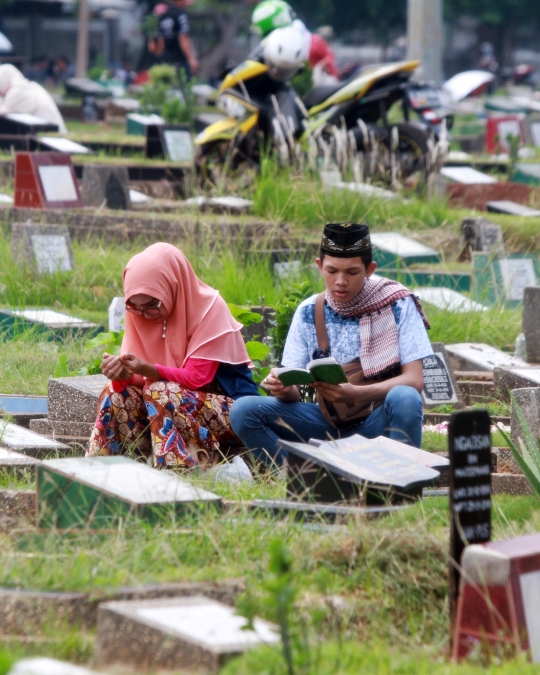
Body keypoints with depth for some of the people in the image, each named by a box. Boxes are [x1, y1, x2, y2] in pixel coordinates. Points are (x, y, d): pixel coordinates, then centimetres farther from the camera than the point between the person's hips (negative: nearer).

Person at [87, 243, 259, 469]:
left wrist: (149, 370, -39)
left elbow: (196, 378, -23)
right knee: (116, 393, -16)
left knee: (158, 391, -30)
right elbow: (139, 373, -5)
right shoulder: (141, 312, 0)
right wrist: (122, 372, -29)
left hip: (229, 409, -6)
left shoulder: (210, 308, -17)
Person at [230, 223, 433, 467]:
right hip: (331, 424, 3)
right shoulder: (308, 312, 2)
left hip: (381, 421, -3)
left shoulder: (397, 305, -5)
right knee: (243, 411, -18)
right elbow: (293, 389, 1)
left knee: (404, 398, -37)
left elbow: (414, 380, -12)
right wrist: (283, 388, -26)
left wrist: (354, 394, -29)